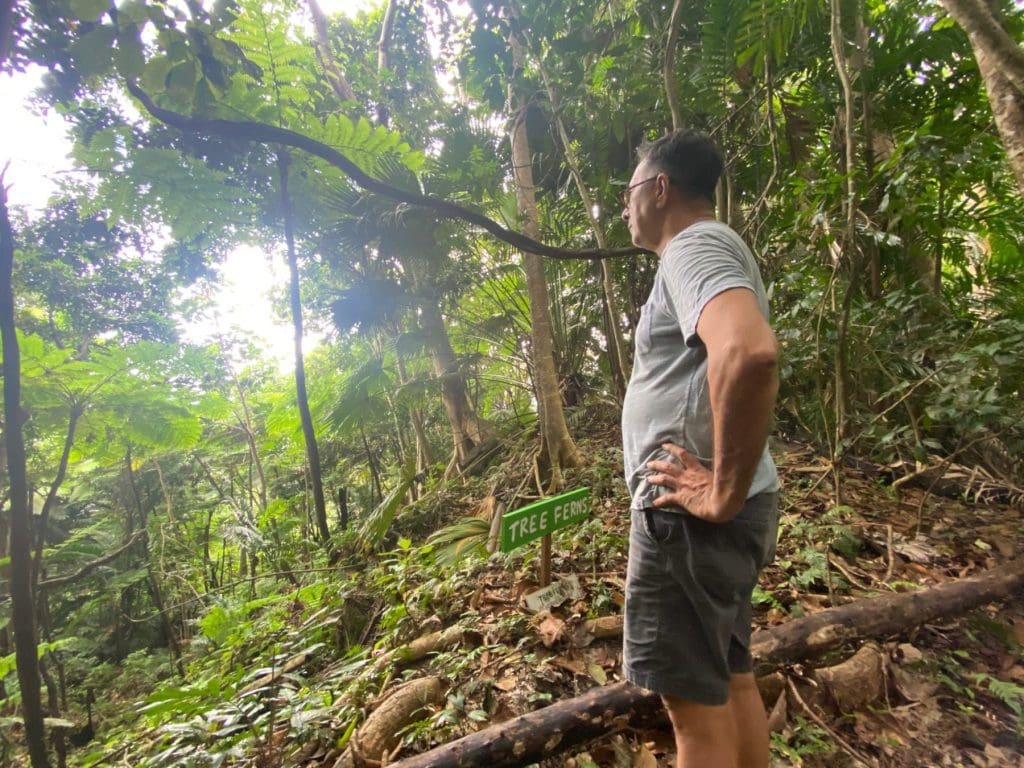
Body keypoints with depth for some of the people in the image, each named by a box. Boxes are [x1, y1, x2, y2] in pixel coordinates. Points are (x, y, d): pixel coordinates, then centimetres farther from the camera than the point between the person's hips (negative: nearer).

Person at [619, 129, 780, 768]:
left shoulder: (694, 245, -13)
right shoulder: (710, 254, 19)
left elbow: (751, 354, -34)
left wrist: (724, 492, -24)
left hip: (689, 516, -10)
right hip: (699, 514, 10)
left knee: (697, 700, 4)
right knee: (732, 678, 20)